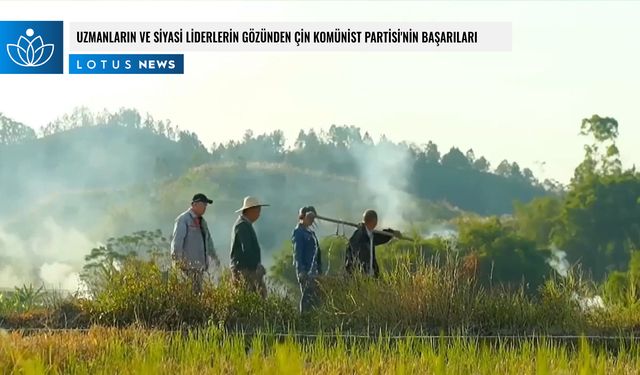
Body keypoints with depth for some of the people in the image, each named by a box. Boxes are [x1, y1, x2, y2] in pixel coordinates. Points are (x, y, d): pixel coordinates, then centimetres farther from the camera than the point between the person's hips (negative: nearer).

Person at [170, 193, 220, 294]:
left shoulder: (202, 221, 20)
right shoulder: (183, 219, -5)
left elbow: (208, 239, 32)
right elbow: (177, 239, -14)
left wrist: (213, 256, 37)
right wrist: (178, 258, -23)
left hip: (200, 265, 8)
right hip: (187, 263, -8)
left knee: (198, 291, 2)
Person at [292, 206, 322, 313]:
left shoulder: (310, 232, 17)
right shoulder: (298, 232, -10)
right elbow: (297, 253, -15)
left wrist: (319, 269, 19)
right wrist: (301, 271, -21)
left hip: (313, 270, 9)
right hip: (305, 270, -9)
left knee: (315, 296, 9)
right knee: (307, 296, -9)